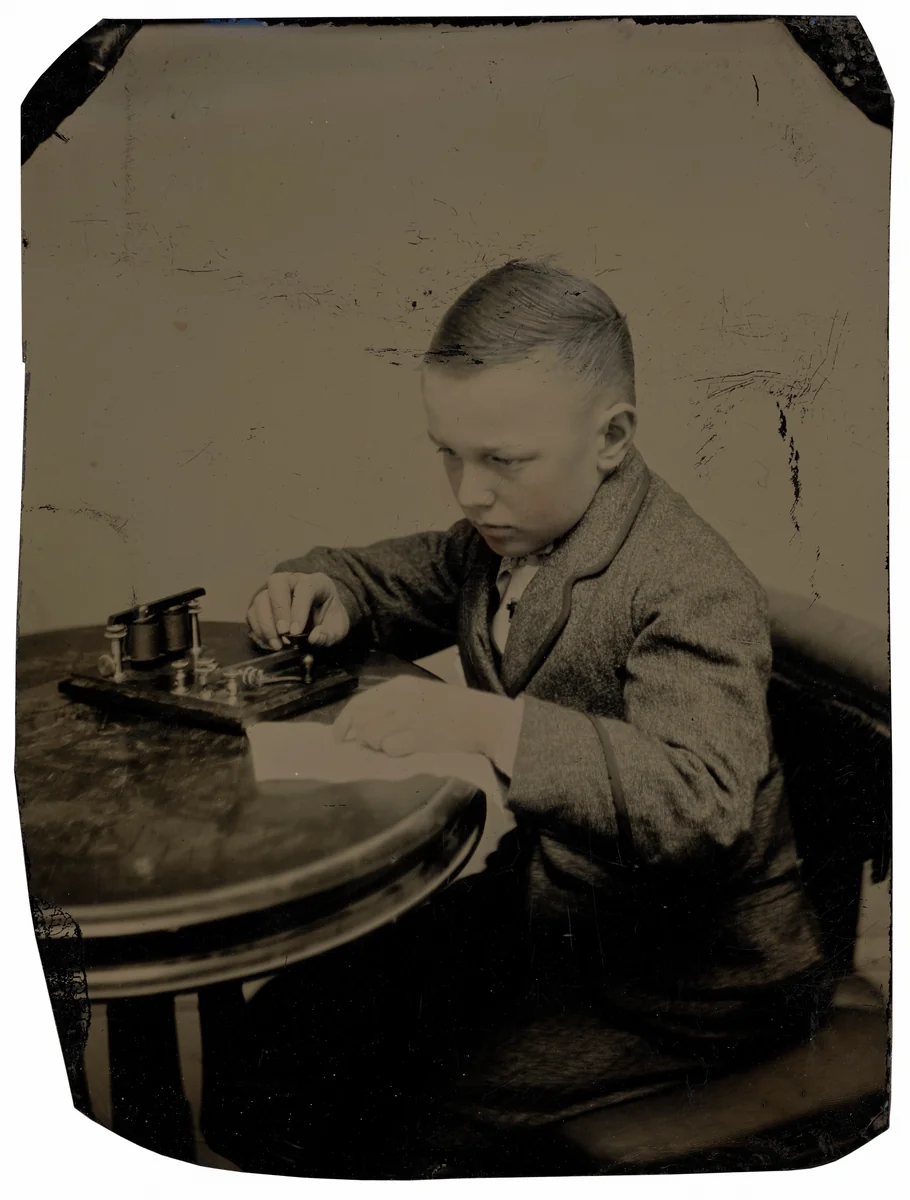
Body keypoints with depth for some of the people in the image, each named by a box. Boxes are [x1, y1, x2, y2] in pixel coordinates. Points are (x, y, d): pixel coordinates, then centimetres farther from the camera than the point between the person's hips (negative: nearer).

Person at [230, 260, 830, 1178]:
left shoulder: (693, 589, -27)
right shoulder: (509, 533, -2)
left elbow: (702, 802, -40)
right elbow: (410, 577, 17)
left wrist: (487, 724, -46)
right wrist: (325, 588, -6)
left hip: (690, 974, -7)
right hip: (543, 899, 8)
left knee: (421, 1123, -17)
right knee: (292, 1024, 4)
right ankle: (321, 1171, 29)